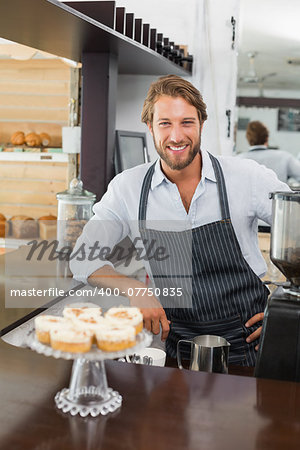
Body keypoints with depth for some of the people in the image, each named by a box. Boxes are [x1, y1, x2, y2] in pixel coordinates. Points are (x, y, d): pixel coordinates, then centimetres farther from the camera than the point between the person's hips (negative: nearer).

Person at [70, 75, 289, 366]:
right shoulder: (127, 188, -1)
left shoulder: (247, 176, -6)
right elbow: (83, 258, 1)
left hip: (249, 340, -1)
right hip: (178, 340, 2)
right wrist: (134, 289, -17)